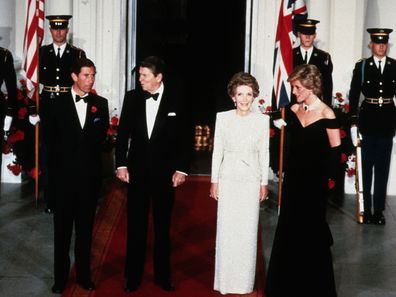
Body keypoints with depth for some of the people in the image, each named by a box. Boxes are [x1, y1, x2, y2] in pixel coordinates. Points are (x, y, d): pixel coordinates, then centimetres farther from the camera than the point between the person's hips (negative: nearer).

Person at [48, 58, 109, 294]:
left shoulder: (100, 104, 4)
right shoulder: (59, 104, 0)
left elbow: (101, 137, 5)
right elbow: (53, 140, 0)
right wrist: (58, 166, -2)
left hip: (90, 175, 1)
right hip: (64, 175, -1)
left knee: (86, 228, 10)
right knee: (62, 228, 7)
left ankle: (84, 274, 20)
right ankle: (61, 277, 15)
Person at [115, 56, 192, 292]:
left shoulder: (177, 99, -6)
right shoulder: (132, 97, 0)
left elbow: (186, 136, -3)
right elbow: (123, 133, 5)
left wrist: (182, 168, -7)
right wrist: (121, 164, -1)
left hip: (165, 172, -1)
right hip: (137, 170, 1)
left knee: (163, 226, 11)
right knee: (136, 226, 8)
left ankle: (163, 276, 23)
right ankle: (133, 277, 18)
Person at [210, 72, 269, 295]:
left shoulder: (262, 120, -3)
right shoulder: (222, 118, -3)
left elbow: (264, 153, 3)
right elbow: (217, 151, 2)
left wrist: (264, 183, 4)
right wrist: (214, 181, 2)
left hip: (251, 181, 0)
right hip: (228, 180, 0)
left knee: (247, 232, 5)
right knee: (226, 230, 4)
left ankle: (245, 282, 19)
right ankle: (226, 281, 18)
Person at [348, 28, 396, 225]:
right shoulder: (361, 66, 0)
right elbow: (353, 95, -1)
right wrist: (353, 122, -5)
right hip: (368, 119, -1)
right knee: (366, 166, 5)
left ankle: (379, 210, 13)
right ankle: (366, 209, 12)